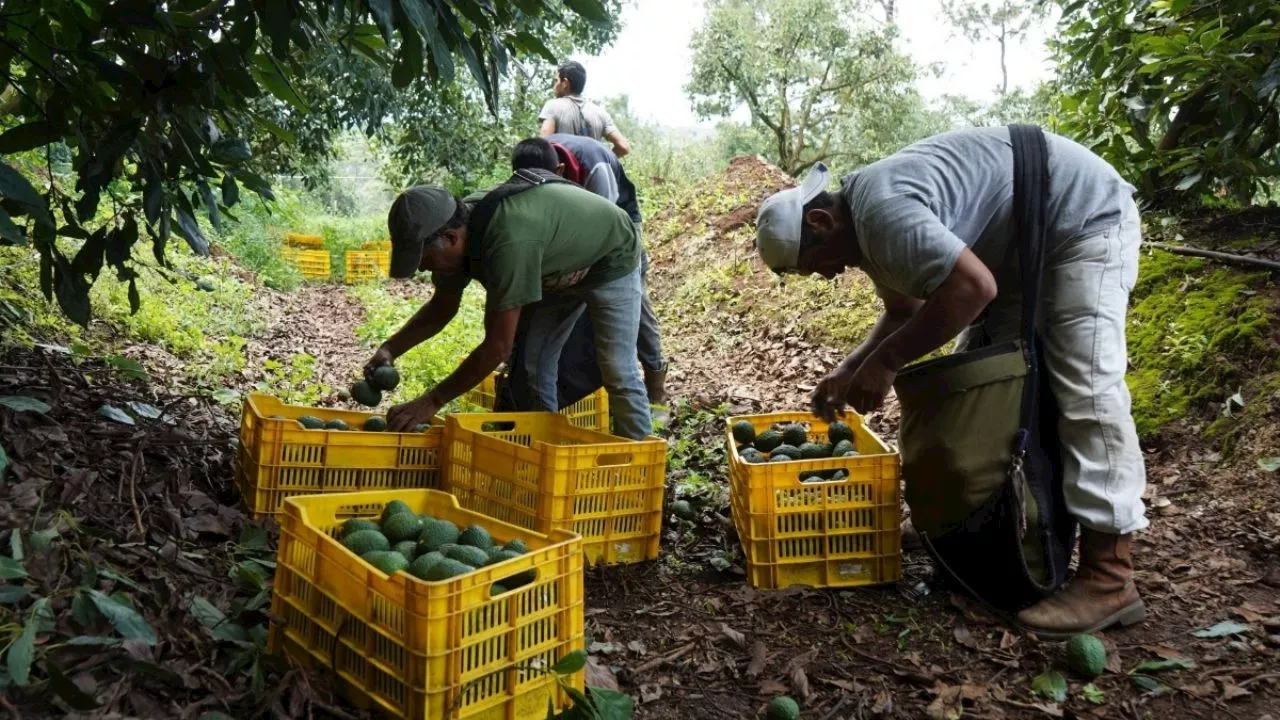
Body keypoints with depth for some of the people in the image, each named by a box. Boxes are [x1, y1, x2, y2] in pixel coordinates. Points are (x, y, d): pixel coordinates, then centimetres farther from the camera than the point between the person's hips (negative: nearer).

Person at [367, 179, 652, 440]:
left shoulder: (508, 241, -44)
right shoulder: (458, 226, -18)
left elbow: (497, 347, -40)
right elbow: (442, 307, -1)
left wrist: (431, 402, -34)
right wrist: (390, 349, -15)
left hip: (611, 260, -7)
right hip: (560, 267, 8)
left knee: (616, 371, -11)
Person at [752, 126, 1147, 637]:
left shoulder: (882, 212, -29)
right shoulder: (867, 224, 4)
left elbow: (972, 288, -35)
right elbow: (906, 310, 14)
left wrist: (886, 362, -28)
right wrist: (850, 370, 3)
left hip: (1086, 216, -11)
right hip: (1023, 247, 11)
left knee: (1085, 388, -18)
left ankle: (1109, 579, -17)